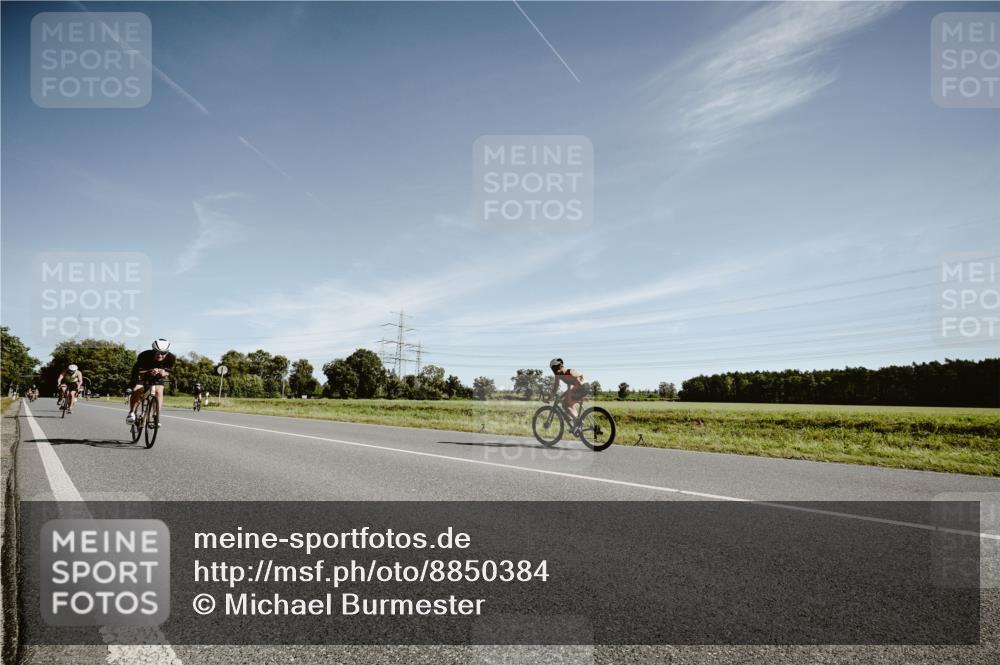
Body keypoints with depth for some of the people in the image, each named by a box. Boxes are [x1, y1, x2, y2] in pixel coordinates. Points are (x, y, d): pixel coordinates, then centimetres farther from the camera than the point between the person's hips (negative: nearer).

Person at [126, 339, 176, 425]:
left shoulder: (171, 358, -29)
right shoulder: (144, 356, -36)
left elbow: (168, 372, -20)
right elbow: (138, 371, -31)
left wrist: (163, 373, -45)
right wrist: (149, 372, -52)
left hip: (157, 376, 2)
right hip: (141, 373, -2)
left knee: (159, 391, -19)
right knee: (137, 390, -22)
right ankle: (131, 413, -3)